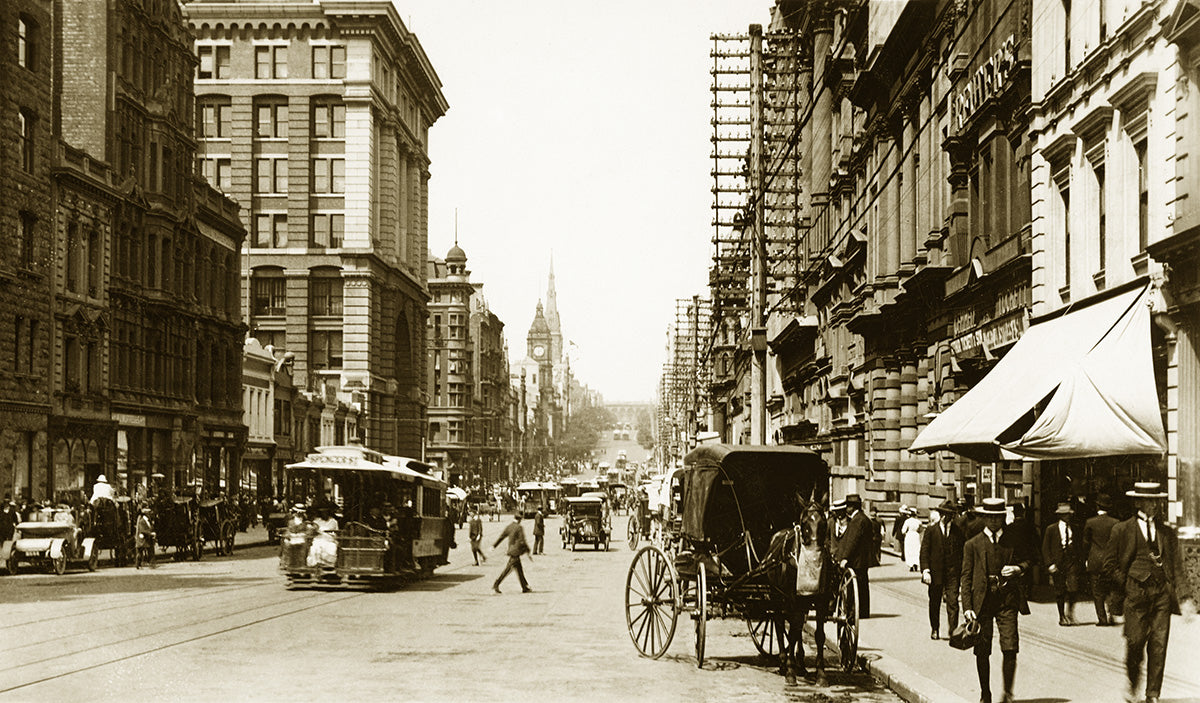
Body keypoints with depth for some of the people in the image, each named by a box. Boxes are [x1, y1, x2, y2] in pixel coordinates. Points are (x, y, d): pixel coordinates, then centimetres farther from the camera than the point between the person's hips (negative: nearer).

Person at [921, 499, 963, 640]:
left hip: (953, 572, 0)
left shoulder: (958, 531, 6)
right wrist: (925, 570, -10)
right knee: (935, 603, 10)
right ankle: (934, 630, 26)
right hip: (935, 572, 0)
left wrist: (962, 570, 6)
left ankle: (953, 631, -7)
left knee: (953, 602, -9)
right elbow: (924, 551, 0)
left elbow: (961, 552, 11)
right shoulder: (931, 530, 2)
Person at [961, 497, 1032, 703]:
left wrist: (1018, 569, -2)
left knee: (1010, 648, -9)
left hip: (1007, 600, 0)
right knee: (982, 651, 3)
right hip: (982, 600, 0)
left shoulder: (1014, 541, 8)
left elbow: (1026, 560, 23)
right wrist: (967, 607, -4)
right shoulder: (973, 545, 4)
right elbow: (966, 577, 4)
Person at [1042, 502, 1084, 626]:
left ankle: (1069, 610, 11)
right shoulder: (1051, 529, 2)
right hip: (1057, 563, -2)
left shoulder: (1073, 529, 12)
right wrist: (1050, 564, -8)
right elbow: (1045, 548, 1)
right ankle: (1062, 617, 13)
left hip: (1072, 562, 2)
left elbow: (1077, 547, 17)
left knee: (1073, 589, -13)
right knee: (1060, 592, 2)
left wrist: (1079, 562, 8)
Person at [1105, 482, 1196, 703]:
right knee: (1135, 643, -4)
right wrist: (1128, 582, -2)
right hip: (1136, 592, -2)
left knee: (1159, 645, -2)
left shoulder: (1167, 533, 12)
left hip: (1163, 592, 2)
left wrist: (1184, 598, -1)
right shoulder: (1122, 530, 4)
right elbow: (1110, 563, 7)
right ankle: (1132, 684, 22)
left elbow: (1178, 567, 8)